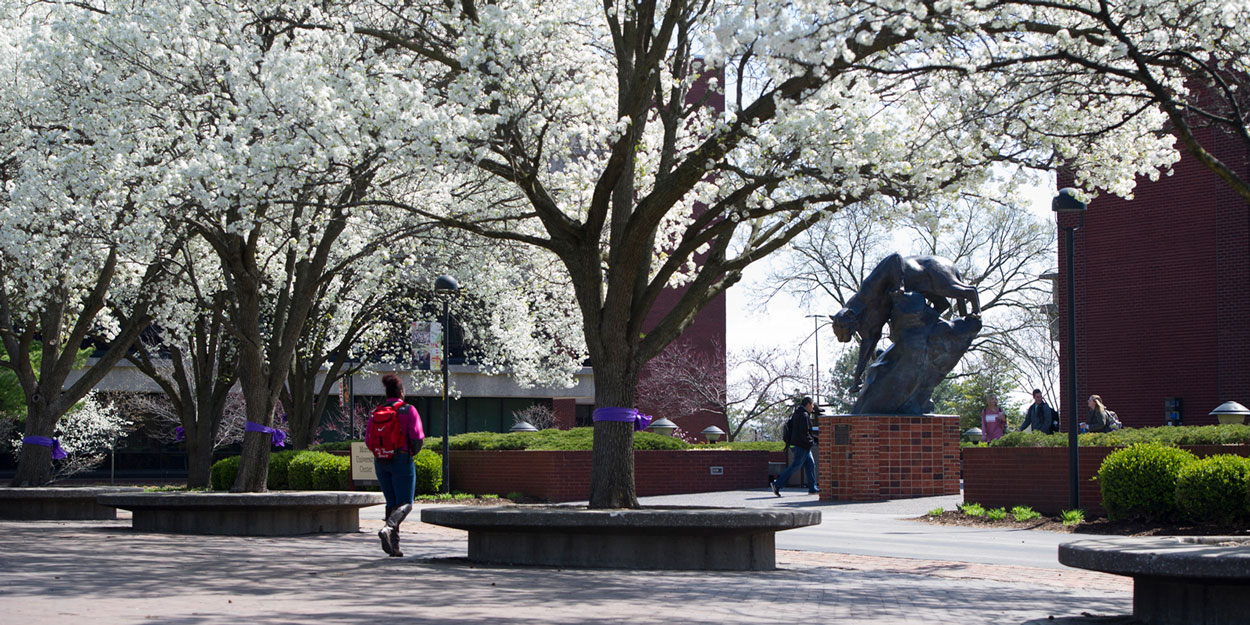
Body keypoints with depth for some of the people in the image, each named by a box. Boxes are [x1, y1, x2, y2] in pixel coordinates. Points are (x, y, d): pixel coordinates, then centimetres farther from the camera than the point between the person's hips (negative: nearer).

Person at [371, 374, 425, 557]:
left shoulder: (376, 412, 4)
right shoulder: (409, 411, -7)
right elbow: (417, 438, -13)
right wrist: (414, 451, 7)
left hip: (381, 462, 5)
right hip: (402, 460, -5)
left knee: (392, 503, 14)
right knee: (405, 504, 0)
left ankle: (394, 545, 5)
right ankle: (387, 528, -28)